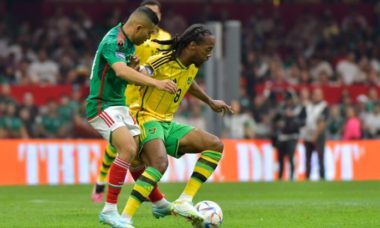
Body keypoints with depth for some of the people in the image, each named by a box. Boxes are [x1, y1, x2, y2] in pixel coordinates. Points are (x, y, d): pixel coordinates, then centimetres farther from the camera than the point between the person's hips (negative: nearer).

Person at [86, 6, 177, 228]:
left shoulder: (129, 43, 9)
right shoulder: (113, 41, -21)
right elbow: (121, 71, -40)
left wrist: (134, 65, -7)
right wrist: (157, 83, -51)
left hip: (120, 106, 9)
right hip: (102, 106, -9)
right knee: (128, 149, -24)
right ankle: (110, 210, -20)